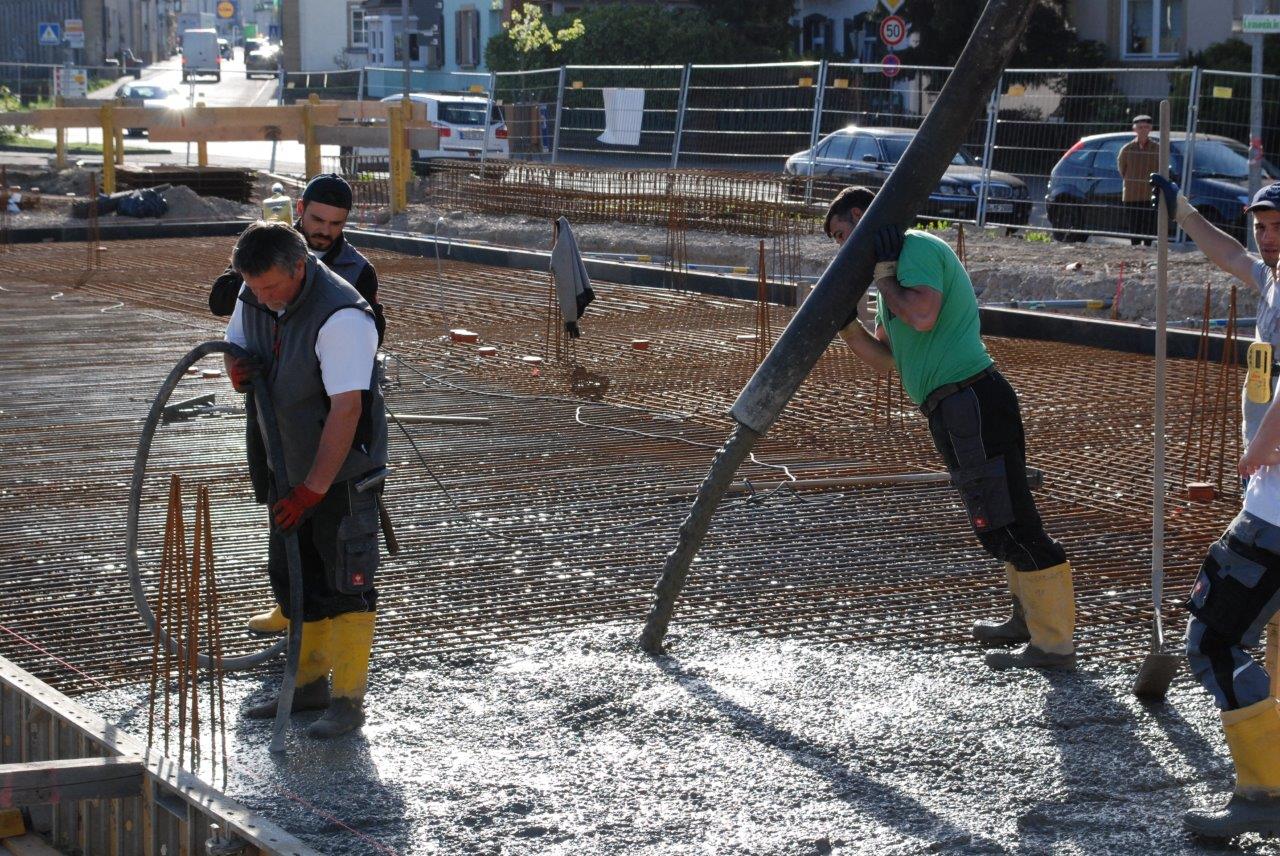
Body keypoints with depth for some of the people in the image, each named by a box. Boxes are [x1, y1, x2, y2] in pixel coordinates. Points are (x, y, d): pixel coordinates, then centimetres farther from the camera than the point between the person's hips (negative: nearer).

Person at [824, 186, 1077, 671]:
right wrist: (846, 323, 9)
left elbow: (922, 316, -25)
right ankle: (1030, 618, 31)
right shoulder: (901, 266, 23)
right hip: (959, 408, 11)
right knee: (1003, 521, 19)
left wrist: (881, 275, -11)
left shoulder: (918, 248, -7)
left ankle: (1054, 644, -7)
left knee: (1009, 523, -9)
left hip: (969, 404, -11)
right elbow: (884, 358, 23)